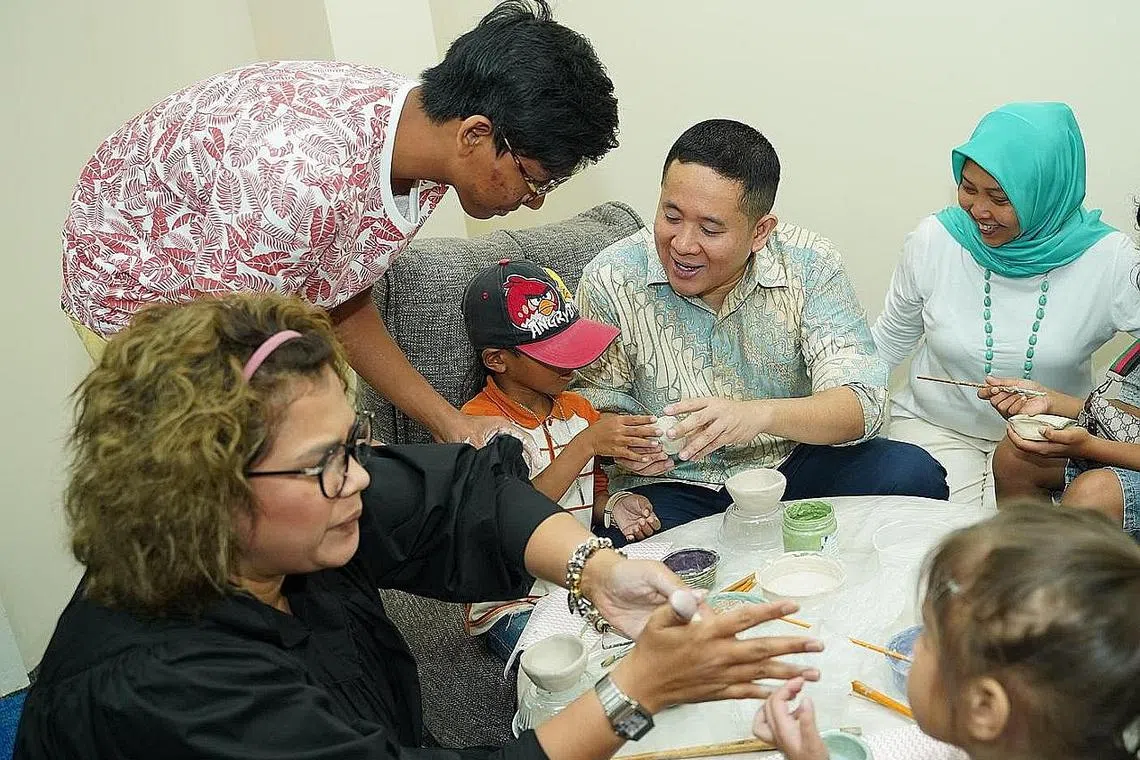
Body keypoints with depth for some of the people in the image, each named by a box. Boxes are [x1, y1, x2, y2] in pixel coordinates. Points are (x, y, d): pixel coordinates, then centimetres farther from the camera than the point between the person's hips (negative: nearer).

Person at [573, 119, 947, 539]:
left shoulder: (809, 265, -10)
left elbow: (861, 404, -16)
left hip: (792, 462, 3)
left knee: (912, 473, -20)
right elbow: (596, 404, -1)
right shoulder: (610, 280, -11)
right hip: (675, 488, -2)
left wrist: (761, 414, -36)